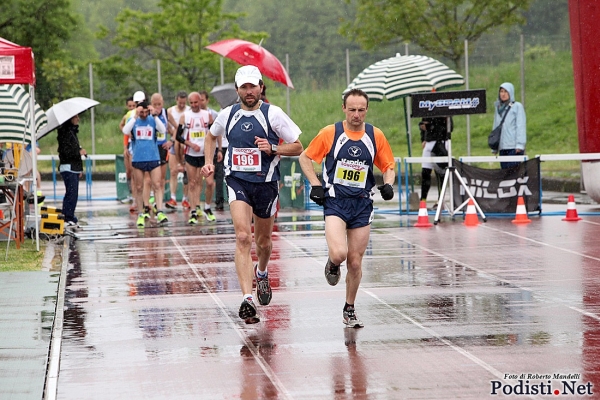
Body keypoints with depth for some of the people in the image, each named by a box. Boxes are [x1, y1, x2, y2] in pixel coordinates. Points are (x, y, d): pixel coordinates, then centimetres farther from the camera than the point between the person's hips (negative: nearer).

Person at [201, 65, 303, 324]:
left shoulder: (273, 114, -5)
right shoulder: (227, 115, 2)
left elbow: (297, 147, -1)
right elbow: (212, 137, 24)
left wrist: (273, 149, -17)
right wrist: (209, 163, 10)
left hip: (266, 183, 0)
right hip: (237, 181, 0)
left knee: (263, 241, 16)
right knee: (243, 238, -19)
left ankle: (261, 273, 51)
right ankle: (247, 299, -26)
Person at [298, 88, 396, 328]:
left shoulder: (376, 136, 2)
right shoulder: (330, 133, -4)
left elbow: (388, 166, 13)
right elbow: (305, 157, 6)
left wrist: (388, 184, -7)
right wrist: (315, 184, -5)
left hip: (362, 204, 2)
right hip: (335, 202, -2)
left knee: (355, 262, 5)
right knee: (339, 253, -23)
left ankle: (350, 309, 22)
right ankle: (333, 264, 15)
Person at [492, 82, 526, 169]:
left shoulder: (517, 106, 1)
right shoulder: (498, 108, 16)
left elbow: (521, 126, -4)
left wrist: (520, 145, -12)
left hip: (514, 148, -5)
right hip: (502, 147, 5)